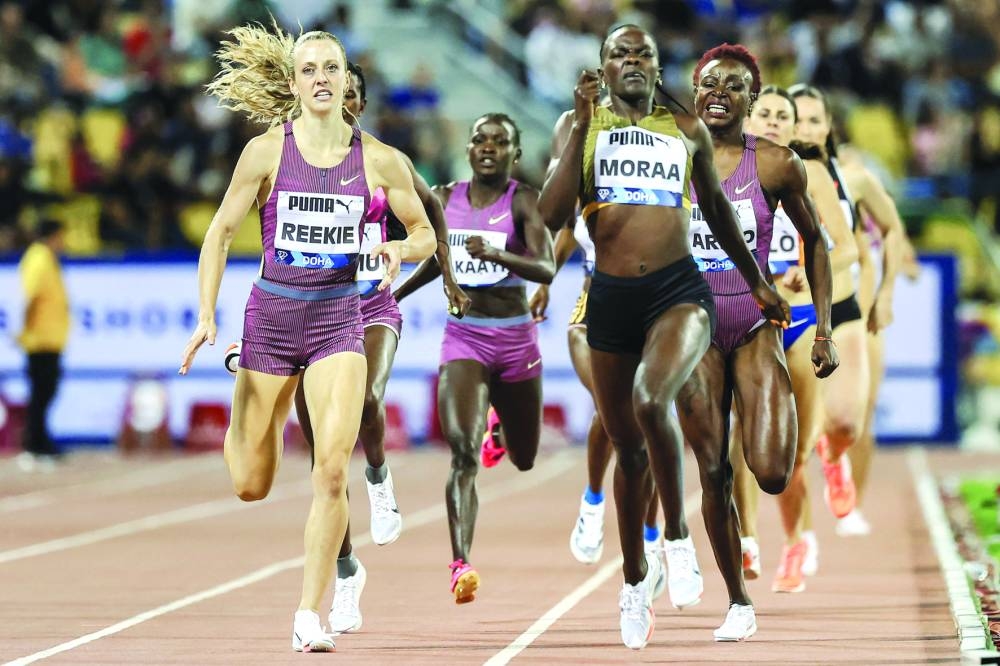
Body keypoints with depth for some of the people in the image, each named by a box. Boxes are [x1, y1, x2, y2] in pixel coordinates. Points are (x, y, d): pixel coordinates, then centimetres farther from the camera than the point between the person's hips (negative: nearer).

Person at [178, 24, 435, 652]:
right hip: (272, 312, 0)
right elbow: (221, 231, 3)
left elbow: (426, 233, 11)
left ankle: (311, 616, -6)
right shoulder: (267, 151, -3)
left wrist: (402, 249, -12)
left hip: (339, 316, 0)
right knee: (250, 487, 6)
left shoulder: (380, 160, 0)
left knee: (333, 469, -16)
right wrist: (206, 314, -6)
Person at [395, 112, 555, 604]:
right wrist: (393, 296, 26)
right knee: (462, 451, -21)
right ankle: (461, 566, -30)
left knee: (524, 459, 18)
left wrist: (496, 254, -39)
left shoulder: (524, 201, -9)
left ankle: (499, 425, 56)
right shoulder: (445, 199, 3)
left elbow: (546, 268, -23)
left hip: (515, 338, -1)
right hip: (463, 337, 1)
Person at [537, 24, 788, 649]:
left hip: (679, 290, -1)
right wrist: (584, 123, -13)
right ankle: (636, 575, 32)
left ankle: (677, 534, -10)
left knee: (650, 400, -31)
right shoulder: (578, 123, 4)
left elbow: (717, 208, 21)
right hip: (611, 295, 1)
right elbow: (553, 215, -8)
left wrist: (758, 282, 25)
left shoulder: (688, 129, 8)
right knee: (629, 451, 11)